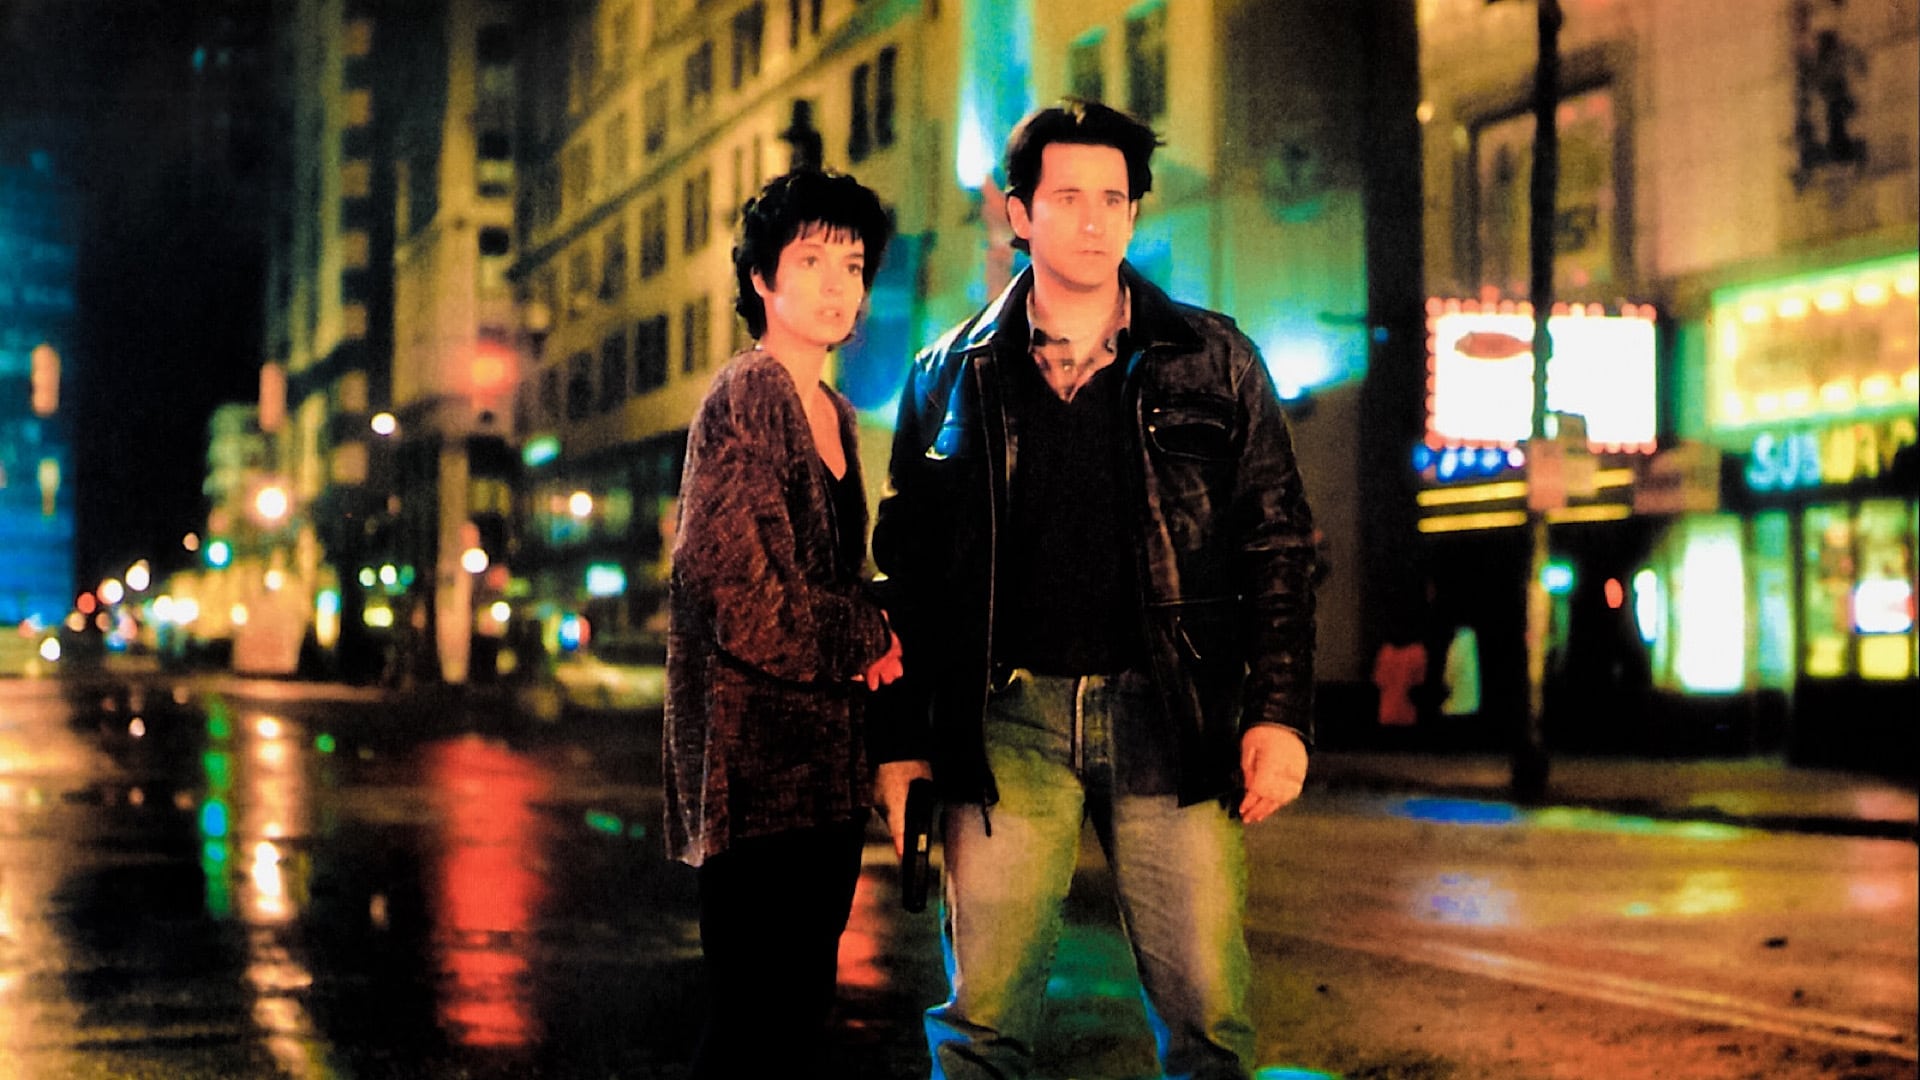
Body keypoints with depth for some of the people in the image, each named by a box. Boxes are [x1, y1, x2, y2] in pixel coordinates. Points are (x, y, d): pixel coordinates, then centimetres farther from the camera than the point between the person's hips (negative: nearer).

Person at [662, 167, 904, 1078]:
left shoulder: (834, 414, 17)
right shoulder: (745, 398, -10)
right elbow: (744, 593, -18)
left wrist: (870, 640, 2)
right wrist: (870, 637, -5)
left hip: (823, 763, 9)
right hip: (757, 761, -9)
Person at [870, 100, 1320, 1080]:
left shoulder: (1213, 362, 9)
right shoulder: (952, 376, 10)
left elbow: (1277, 546, 7)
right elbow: (906, 570, 12)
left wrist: (1281, 711, -3)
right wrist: (901, 741, 7)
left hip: (1170, 719, 0)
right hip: (1009, 719, 0)